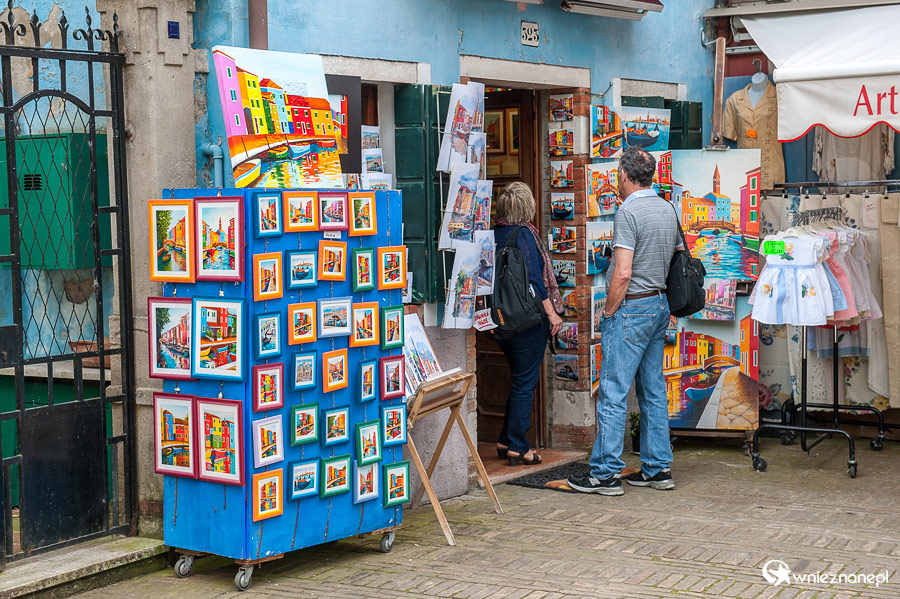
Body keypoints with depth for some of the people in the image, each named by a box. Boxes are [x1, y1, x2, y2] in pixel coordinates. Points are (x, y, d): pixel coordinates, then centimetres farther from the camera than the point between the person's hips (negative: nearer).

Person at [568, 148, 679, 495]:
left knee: (613, 392, -5)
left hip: (631, 308, -9)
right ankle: (658, 469, 16)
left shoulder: (629, 212, -15)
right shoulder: (668, 209, 11)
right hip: (660, 304, 9)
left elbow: (623, 274, -20)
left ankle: (606, 473, -4)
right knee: (653, 391, 12)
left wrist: (608, 313, -10)